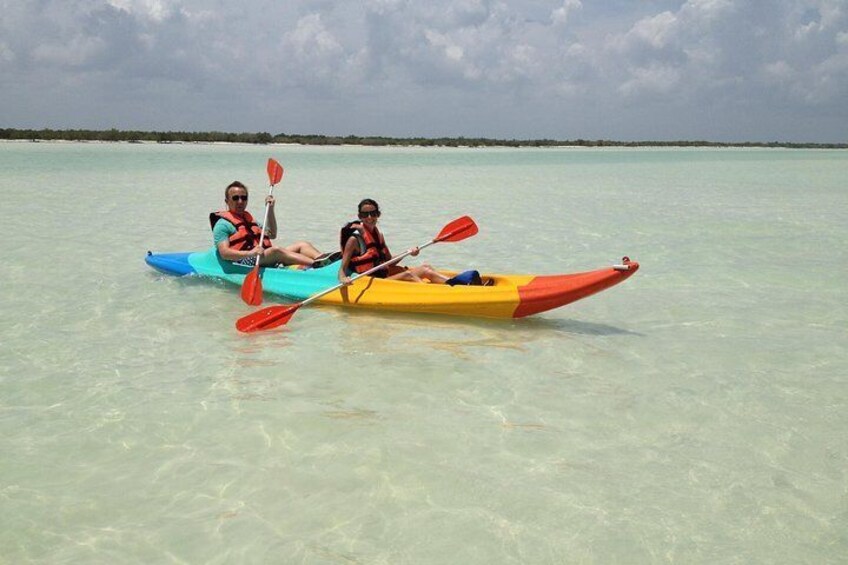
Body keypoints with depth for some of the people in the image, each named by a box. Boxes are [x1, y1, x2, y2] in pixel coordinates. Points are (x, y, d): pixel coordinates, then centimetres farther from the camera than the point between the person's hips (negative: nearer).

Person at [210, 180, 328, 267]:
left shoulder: (249, 219, 29)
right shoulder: (223, 224, 3)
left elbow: (272, 234, 33)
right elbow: (224, 253, -12)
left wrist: (270, 210, 21)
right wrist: (250, 253, -28)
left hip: (268, 259, 8)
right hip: (245, 264, -8)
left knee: (302, 245, -8)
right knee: (275, 250, -35)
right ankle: (316, 264, -54)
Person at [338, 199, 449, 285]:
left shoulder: (378, 235, 11)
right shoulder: (355, 239, -11)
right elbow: (342, 269, -14)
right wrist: (343, 279, -36)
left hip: (386, 275, 8)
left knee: (425, 268, -4)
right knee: (407, 274, -26)